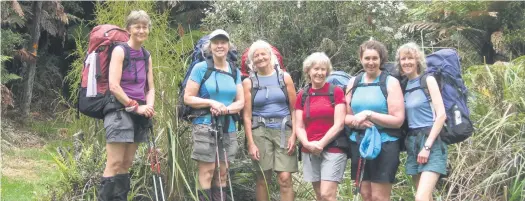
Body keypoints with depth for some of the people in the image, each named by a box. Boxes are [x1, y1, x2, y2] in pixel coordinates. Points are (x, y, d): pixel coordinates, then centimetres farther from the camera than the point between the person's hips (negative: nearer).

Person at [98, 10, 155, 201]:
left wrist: (148, 107, -5)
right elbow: (114, 86, -15)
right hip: (119, 110, -7)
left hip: (138, 114, 7)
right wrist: (135, 106, -15)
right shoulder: (120, 50, -6)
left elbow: (150, 88, 14)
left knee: (126, 164, 8)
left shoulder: (146, 56, 14)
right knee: (115, 163, -10)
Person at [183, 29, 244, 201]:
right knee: (207, 171, -6)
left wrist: (226, 108, -11)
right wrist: (211, 103, -16)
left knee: (222, 172, 7)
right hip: (205, 126, -4)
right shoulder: (200, 68, -3)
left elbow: (241, 101, 8)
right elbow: (188, 98, -5)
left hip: (228, 128, 5)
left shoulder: (234, 71, 11)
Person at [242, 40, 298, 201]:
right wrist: (251, 143, -5)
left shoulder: (284, 77, 7)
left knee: (285, 178, -8)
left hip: (283, 130, 0)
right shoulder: (248, 82, 5)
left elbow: (294, 109, 6)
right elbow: (247, 115, 2)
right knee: (263, 179, 4)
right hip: (260, 131, 0)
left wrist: (293, 135, -4)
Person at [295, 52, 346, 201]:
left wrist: (321, 144, -13)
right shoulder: (302, 95, 10)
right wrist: (307, 144, -12)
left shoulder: (336, 91, -1)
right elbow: (299, 127, 6)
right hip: (309, 152, 4)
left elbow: (339, 125, -7)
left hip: (333, 150, -4)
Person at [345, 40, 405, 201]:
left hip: (384, 145, -5)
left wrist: (368, 114, -19)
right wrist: (356, 120, -11)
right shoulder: (353, 83, 9)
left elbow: (398, 120, -12)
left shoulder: (390, 82, -5)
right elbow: (345, 116, 11)